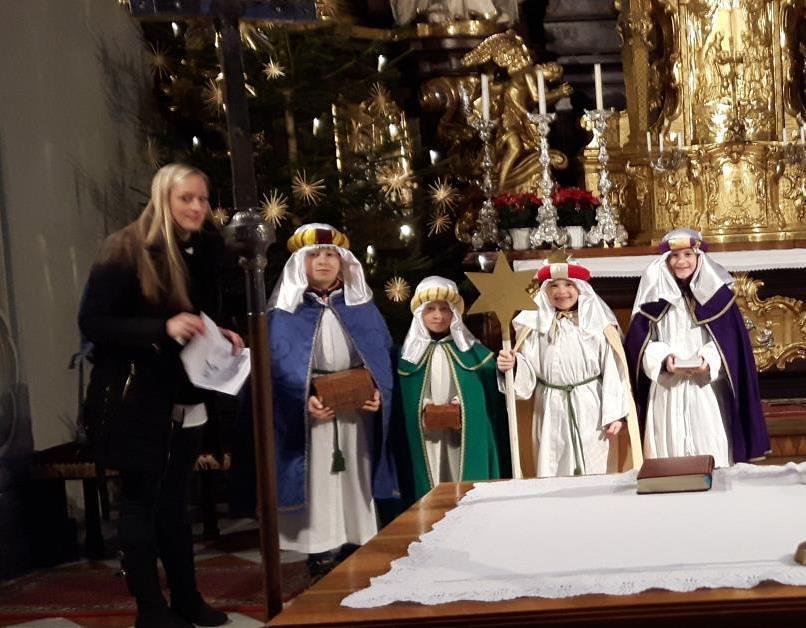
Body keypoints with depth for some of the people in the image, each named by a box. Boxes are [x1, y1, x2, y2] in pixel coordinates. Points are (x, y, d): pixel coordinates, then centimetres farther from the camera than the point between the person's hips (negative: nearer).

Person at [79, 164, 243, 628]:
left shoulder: (206, 249, 3)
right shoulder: (127, 249, -14)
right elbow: (92, 322, -18)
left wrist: (221, 335, -5)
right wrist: (163, 328, -27)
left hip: (185, 397, 6)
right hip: (136, 398, -6)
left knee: (176, 499, 15)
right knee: (141, 500, 3)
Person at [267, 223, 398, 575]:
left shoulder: (362, 306, 10)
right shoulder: (286, 312, 1)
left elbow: (382, 353, 7)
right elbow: (279, 362, -7)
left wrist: (379, 391, -12)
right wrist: (304, 400, -22)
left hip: (357, 412, 3)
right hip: (311, 414, -3)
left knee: (356, 482, 6)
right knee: (319, 484, -3)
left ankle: (357, 549, 13)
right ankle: (321, 554, 2)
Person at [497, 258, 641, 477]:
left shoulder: (598, 324, -2)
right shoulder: (536, 325, 4)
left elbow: (612, 371, -3)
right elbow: (528, 372, 2)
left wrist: (615, 414, -8)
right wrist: (512, 365, -19)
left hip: (590, 410, -1)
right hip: (552, 412, 2)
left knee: (595, 475, 2)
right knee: (553, 473, 4)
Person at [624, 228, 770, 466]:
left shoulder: (718, 294, 4)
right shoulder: (653, 297, 7)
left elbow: (732, 341, 2)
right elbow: (637, 342, 3)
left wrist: (709, 359, -16)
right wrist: (663, 358, -15)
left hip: (707, 391, -1)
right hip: (666, 394, 1)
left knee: (710, 452, -5)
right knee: (670, 449, -2)